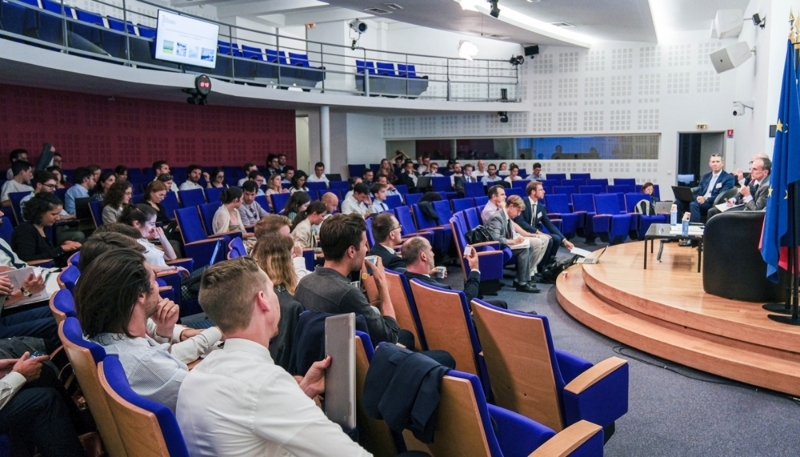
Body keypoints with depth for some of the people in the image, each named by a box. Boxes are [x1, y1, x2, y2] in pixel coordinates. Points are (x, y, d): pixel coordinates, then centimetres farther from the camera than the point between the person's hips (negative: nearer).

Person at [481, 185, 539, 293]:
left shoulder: (506, 215, 7)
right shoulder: (497, 217, -23)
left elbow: (510, 232, 14)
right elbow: (495, 238, -31)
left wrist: (517, 237, -7)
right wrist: (513, 241, -28)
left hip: (504, 242, 10)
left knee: (530, 247, 0)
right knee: (524, 249, -22)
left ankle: (526, 276, 3)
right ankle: (522, 283, -17)